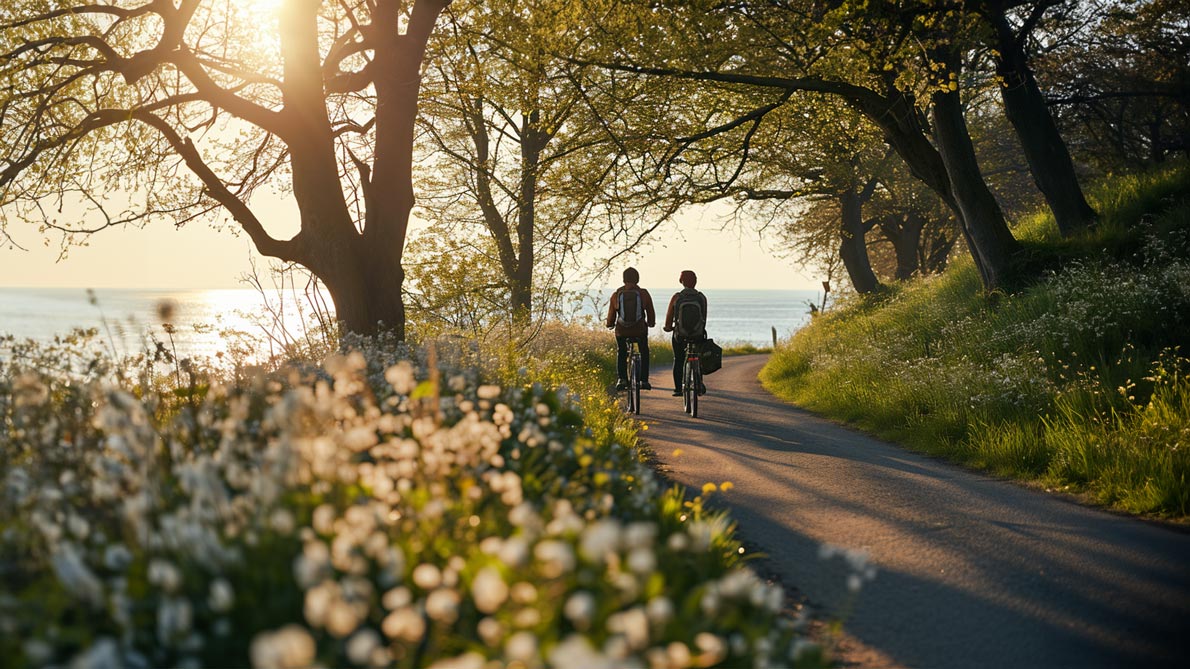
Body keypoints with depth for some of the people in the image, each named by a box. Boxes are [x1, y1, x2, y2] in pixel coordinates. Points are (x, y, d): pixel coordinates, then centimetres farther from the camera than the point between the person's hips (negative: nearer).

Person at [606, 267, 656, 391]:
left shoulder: (616, 295, 0)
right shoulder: (644, 294, -2)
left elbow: (611, 316, 5)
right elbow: (651, 313, 4)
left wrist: (609, 324, 26)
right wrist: (651, 323, 25)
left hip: (622, 331, 1)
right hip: (640, 330, 0)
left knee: (621, 353, 22)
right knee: (644, 353, 21)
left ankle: (622, 379, 9)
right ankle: (644, 380, 15)